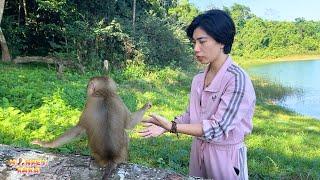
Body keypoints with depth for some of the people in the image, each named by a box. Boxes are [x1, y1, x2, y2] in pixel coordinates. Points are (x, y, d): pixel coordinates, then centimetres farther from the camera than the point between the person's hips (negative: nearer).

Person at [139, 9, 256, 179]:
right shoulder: (198, 79, 1)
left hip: (225, 156, -6)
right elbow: (190, 116, 5)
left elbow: (217, 128, -25)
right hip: (198, 151, 6)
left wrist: (172, 126, -25)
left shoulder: (237, 78, -21)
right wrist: (165, 126, -12)